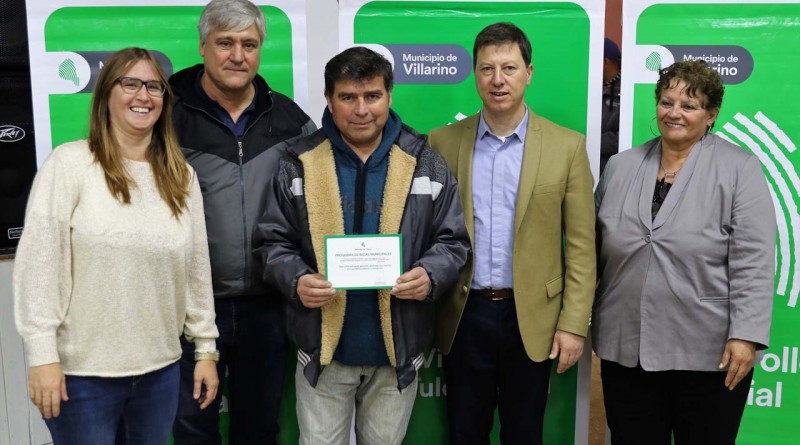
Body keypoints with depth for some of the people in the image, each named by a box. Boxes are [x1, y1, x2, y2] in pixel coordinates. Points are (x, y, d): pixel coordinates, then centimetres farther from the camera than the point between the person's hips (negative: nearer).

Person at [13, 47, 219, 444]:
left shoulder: (181, 177, 7)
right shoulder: (69, 163, -7)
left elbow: (197, 270, 9)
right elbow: (38, 263, -10)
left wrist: (206, 348, 9)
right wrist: (42, 355, -13)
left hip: (160, 370, 4)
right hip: (82, 372, -4)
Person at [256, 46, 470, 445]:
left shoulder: (426, 164, 0)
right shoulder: (298, 164, -2)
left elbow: (452, 240, 2)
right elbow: (274, 241, 1)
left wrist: (431, 275, -18)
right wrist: (296, 280, -19)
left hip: (396, 350, 1)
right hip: (323, 348, 0)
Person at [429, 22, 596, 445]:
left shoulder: (566, 145, -2)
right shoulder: (443, 141, 1)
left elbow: (580, 245, -2)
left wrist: (574, 323, -6)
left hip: (531, 318, -1)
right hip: (464, 315, 1)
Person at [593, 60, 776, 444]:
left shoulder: (740, 169, -5)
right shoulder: (620, 167, 8)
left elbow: (753, 263, -10)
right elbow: (593, 249, 11)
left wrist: (746, 336, -15)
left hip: (709, 354, -3)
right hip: (625, 349, 4)